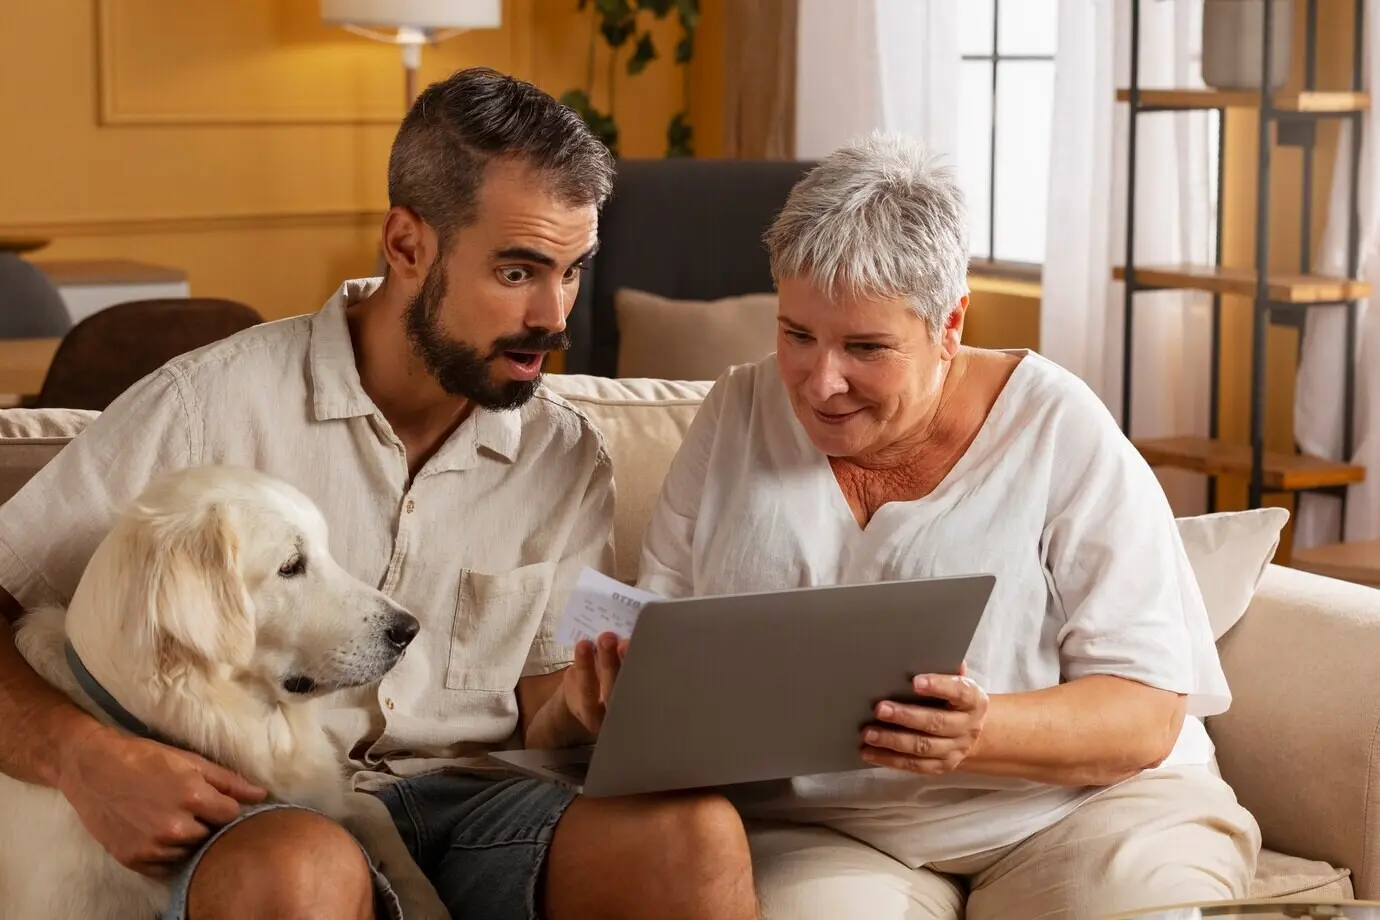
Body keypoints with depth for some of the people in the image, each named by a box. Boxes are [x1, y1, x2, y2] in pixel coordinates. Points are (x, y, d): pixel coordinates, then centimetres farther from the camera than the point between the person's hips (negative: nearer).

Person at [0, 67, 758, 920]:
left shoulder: (568, 459, 6)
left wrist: (575, 714, -14)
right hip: (255, 818, -4)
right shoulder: (214, 404, -7)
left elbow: (536, 729, 11)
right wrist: (84, 755, -22)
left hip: (474, 808, 4)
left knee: (698, 832, -28)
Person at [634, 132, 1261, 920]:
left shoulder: (1057, 431, -2)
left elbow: (1148, 709, -7)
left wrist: (981, 733, -26)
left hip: (1080, 808, 0)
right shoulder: (738, 416, 8)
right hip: (822, 834, 0)